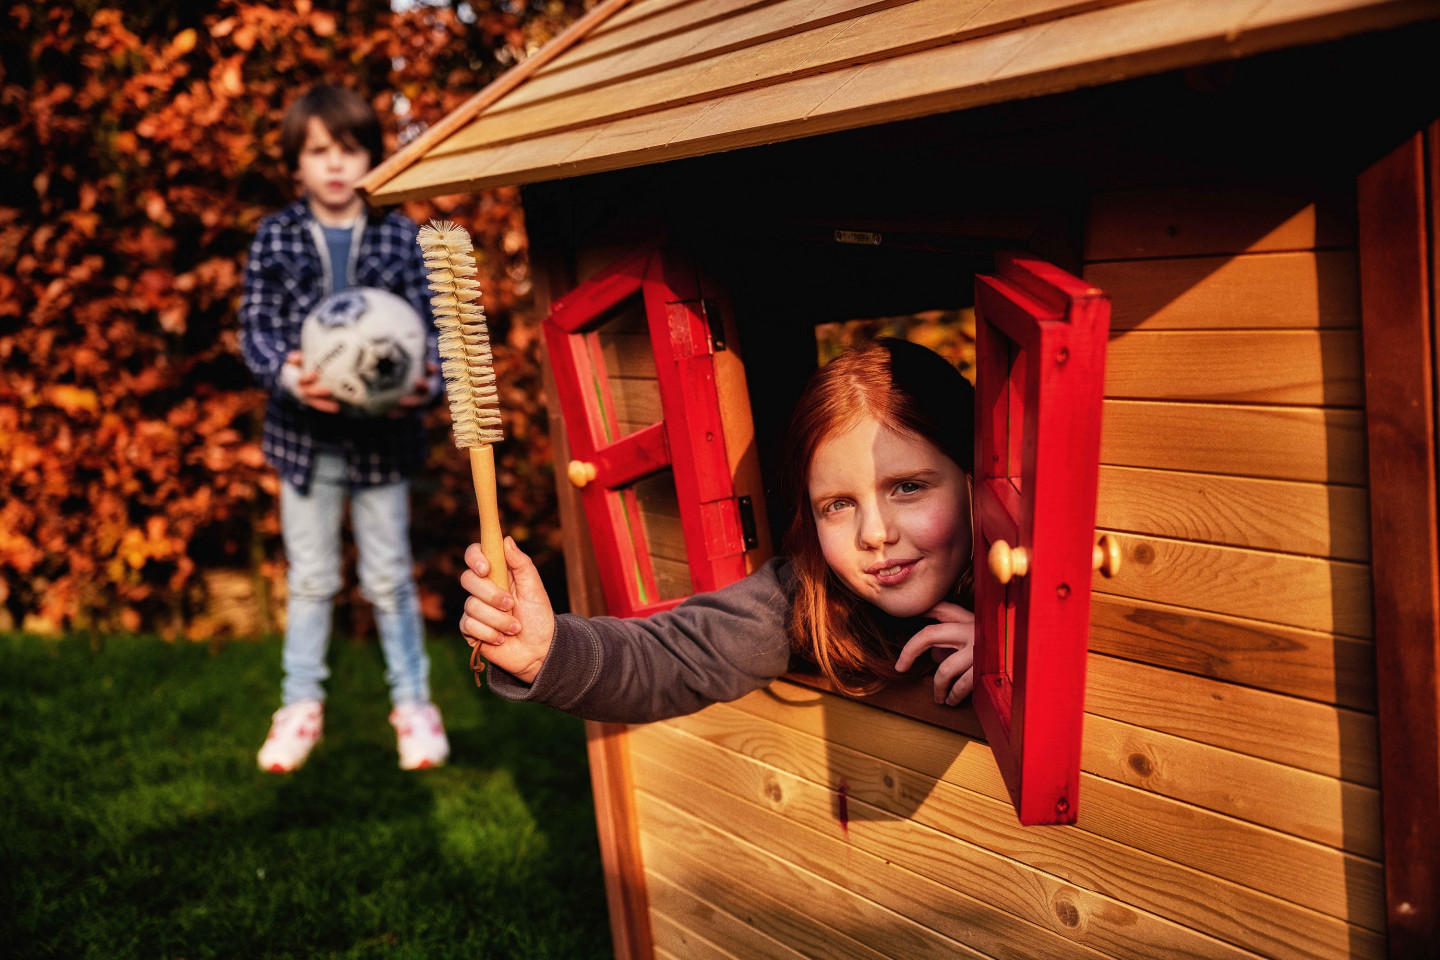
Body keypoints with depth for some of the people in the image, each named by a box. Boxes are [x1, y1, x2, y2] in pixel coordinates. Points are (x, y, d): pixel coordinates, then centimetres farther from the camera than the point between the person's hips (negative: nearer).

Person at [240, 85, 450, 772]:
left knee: (389, 577, 9)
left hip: (382, 436, -1)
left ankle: (411, 701, 25)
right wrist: (285, 373, -25)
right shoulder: (275, 238, 1)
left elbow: (429, 324, -4)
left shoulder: (400, 237, -2)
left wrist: (426, 382, -24)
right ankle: (301, 705, 29)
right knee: (309, 579, 14)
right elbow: (255, 325, -4)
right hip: (304, 434, 1)